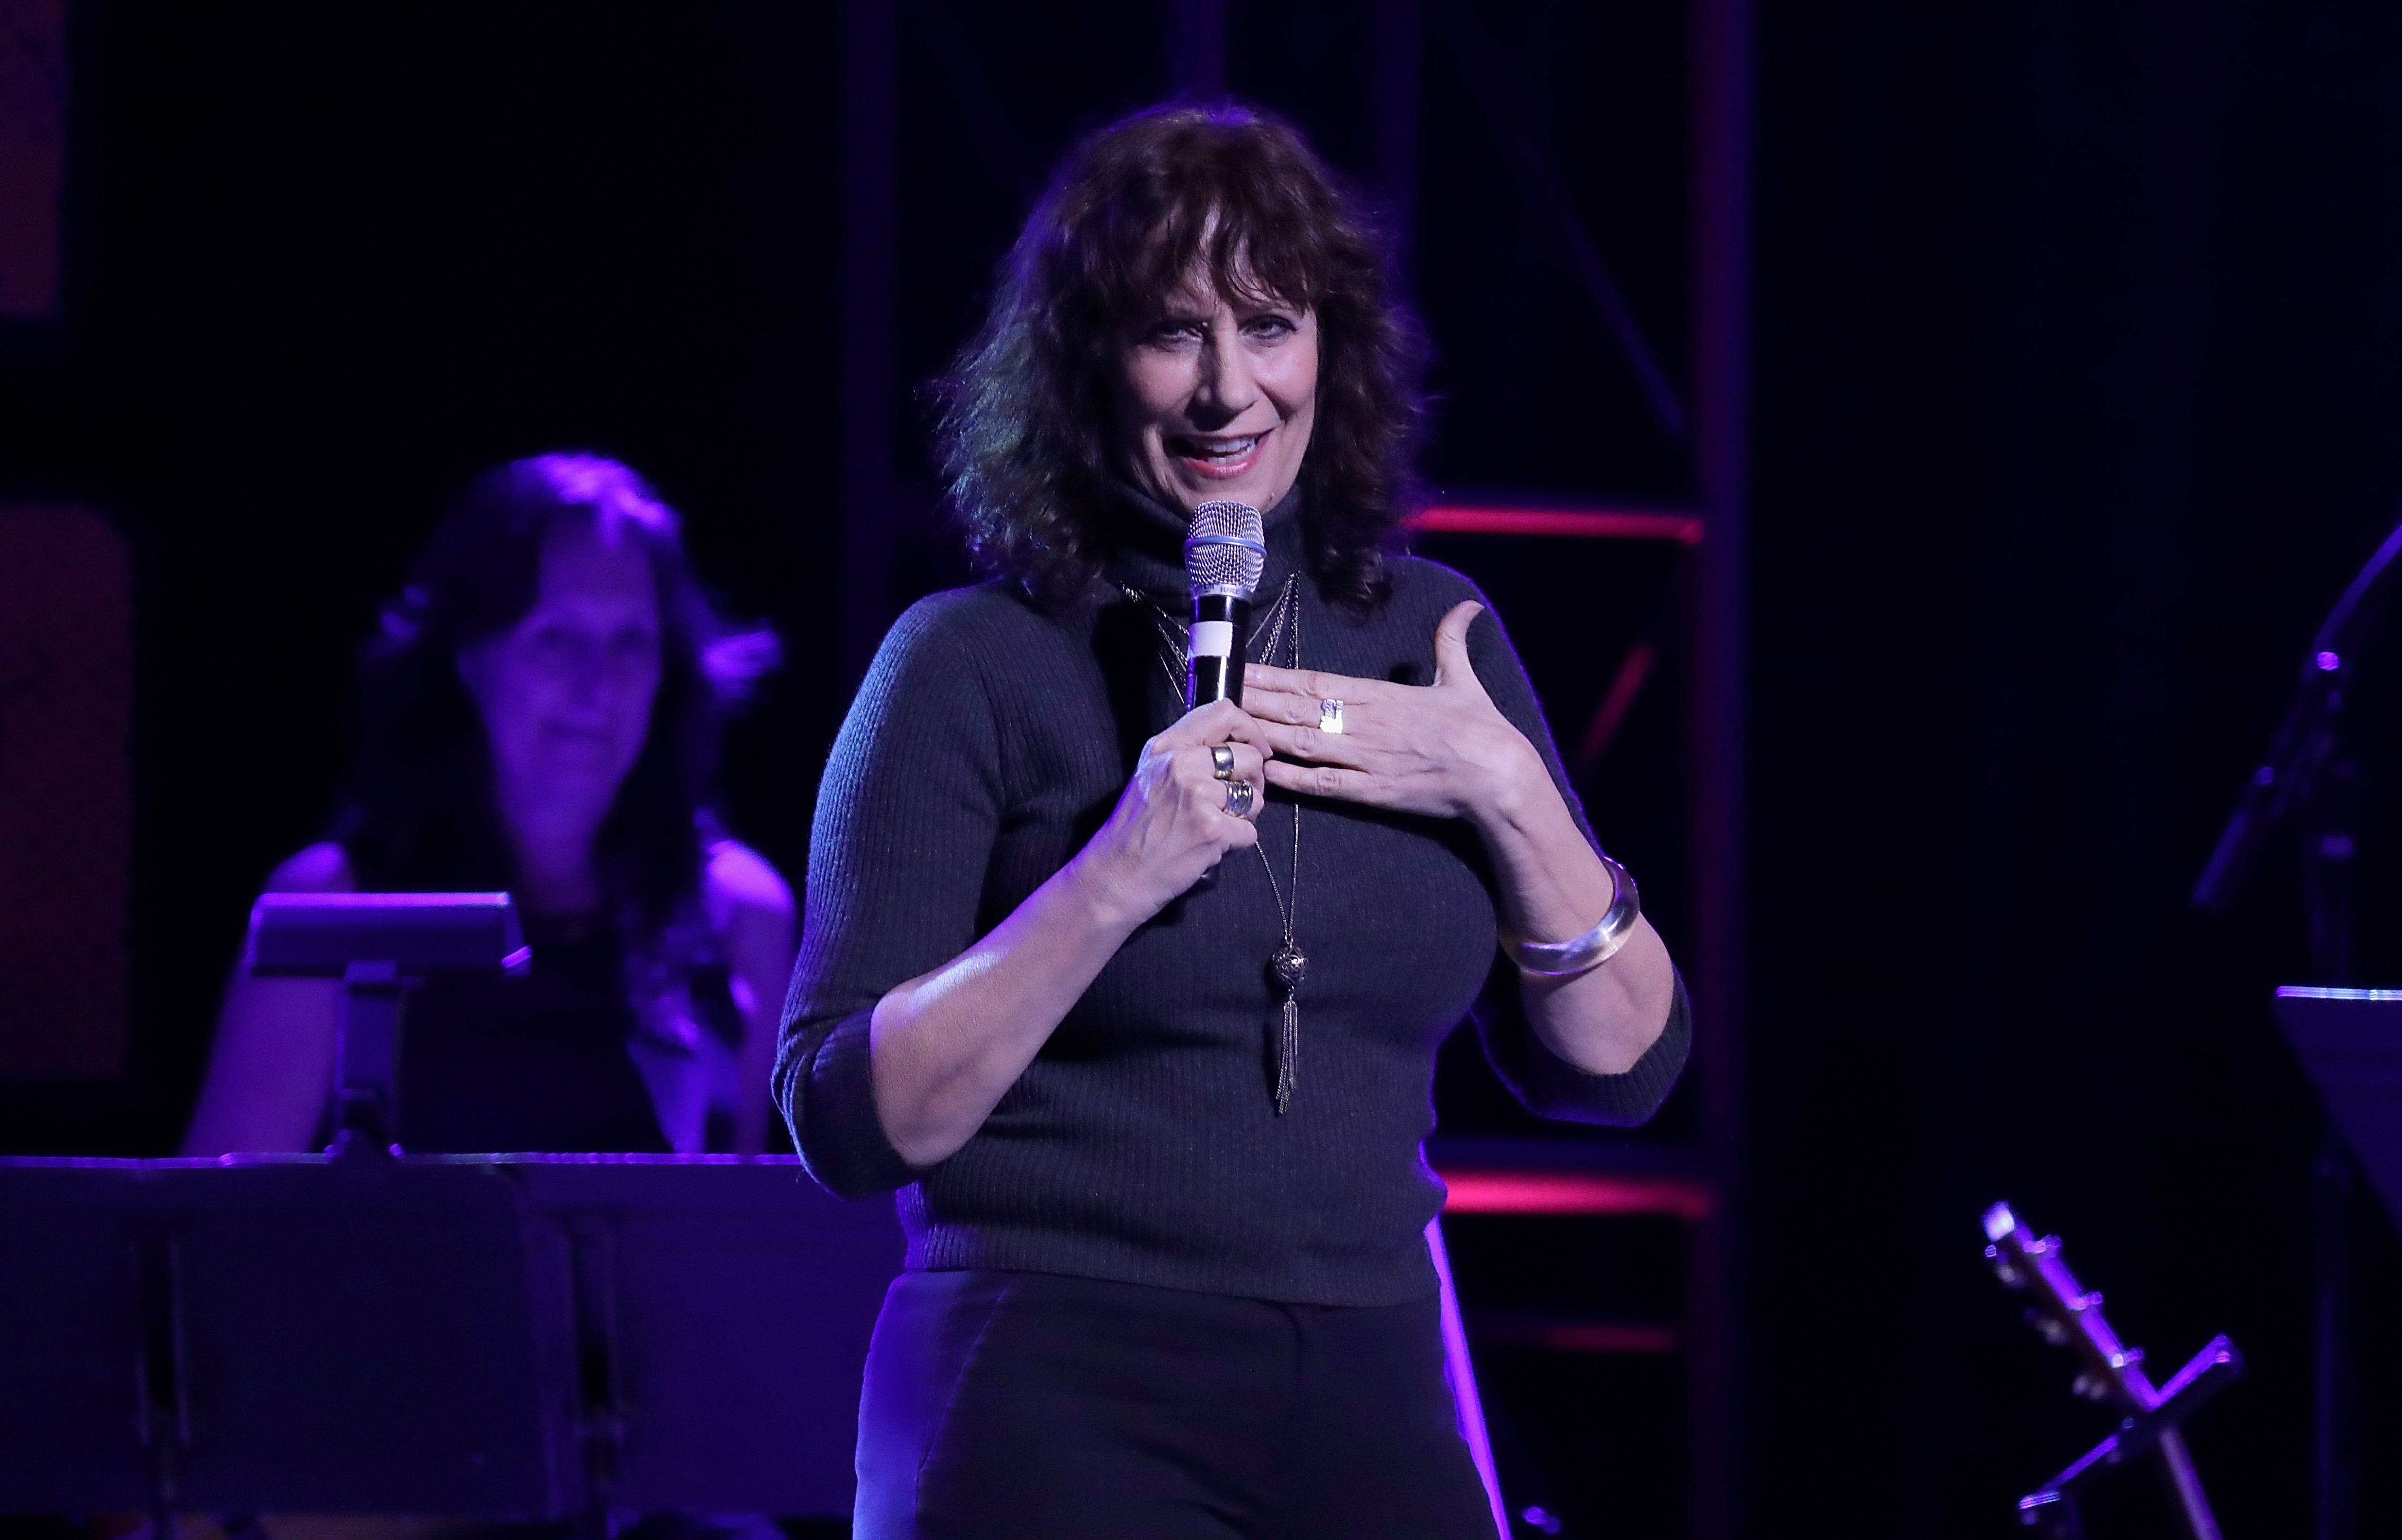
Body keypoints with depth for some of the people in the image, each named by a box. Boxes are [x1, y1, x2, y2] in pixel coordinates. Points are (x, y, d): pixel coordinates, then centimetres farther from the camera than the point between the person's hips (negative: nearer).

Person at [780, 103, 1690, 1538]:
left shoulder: (1431, 637, 8)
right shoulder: (974, 665, -4)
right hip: (1057, 1415, -4)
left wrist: (1506, 793, -7)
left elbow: (1619, 1070, 7)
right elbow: (853, 1126, -11)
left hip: (1376, 1406, 4)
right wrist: (1119, 877, -20)